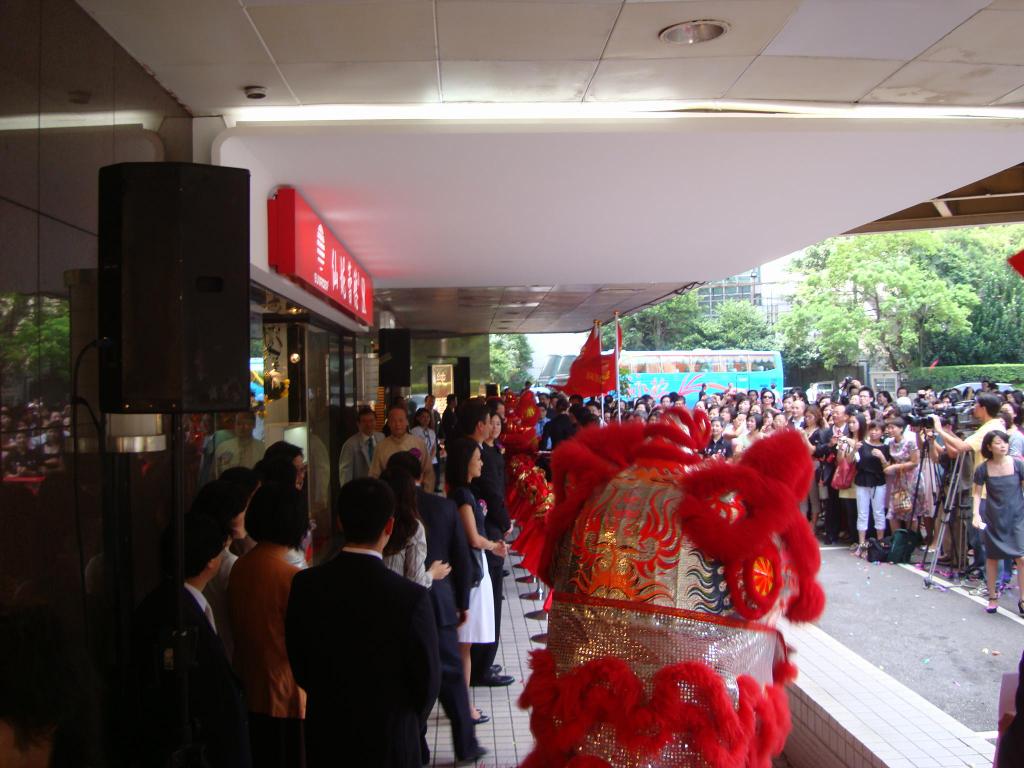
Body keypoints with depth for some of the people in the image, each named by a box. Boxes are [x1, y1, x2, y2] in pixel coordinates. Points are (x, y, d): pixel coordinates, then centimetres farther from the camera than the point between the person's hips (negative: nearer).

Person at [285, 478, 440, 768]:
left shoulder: (304, 585, -14)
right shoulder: (411, 598, -24)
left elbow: (299, 667, -1)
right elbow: (427, 681, -12)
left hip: (324, 736, 3)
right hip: (389, 743, -3)